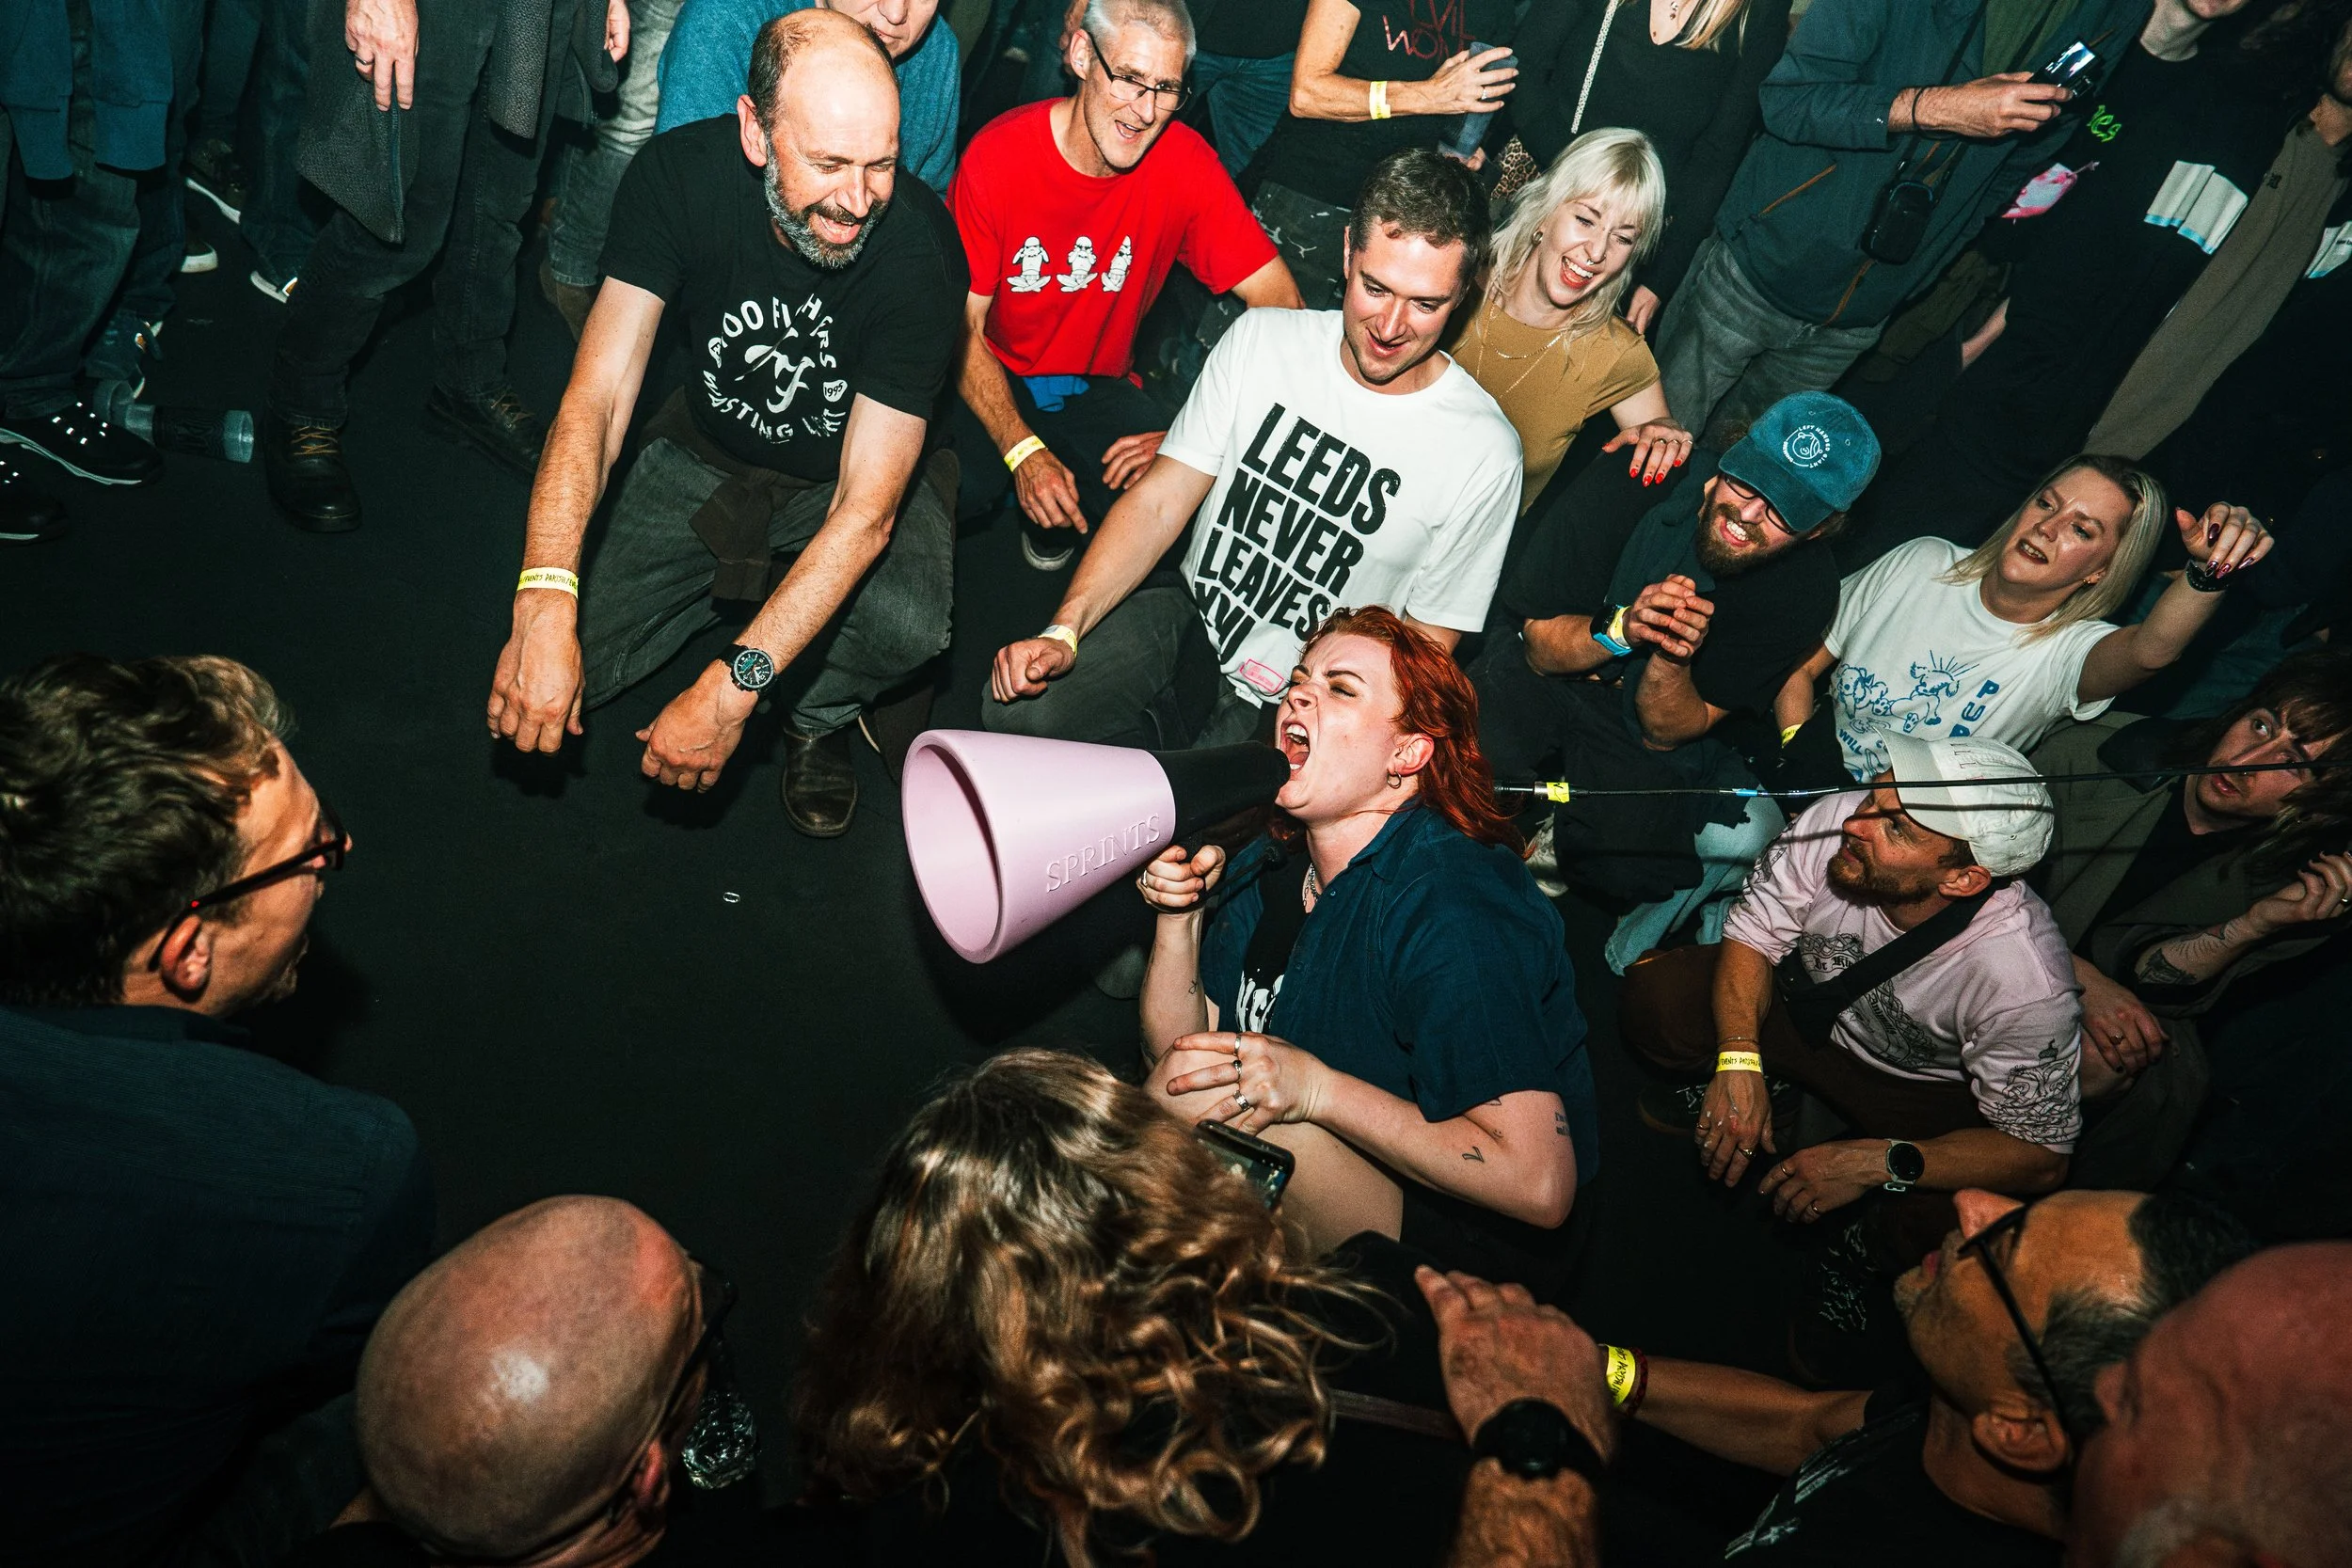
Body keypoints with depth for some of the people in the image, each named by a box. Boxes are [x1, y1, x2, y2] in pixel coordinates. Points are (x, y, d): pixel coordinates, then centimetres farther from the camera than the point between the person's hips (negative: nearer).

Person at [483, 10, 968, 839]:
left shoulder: (918, 246, -31)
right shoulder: (682, 173, -24)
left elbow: (866, 507, -32)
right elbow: (598, 394, -26)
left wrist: (730, 691, -39)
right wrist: (545, 602, -43)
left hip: (842, 475, -2)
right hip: (708, 451, 2)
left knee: (911, 622, -35)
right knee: (546, 683, -10)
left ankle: (819, 721, 2)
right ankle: (735, 576, 18)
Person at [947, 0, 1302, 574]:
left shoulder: (1185, 161, -14)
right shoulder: (998, 155, -18)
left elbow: (1280, 306, -15)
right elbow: (963, 327, -12)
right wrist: (1025, 451, -26)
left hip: (1097, 385, 2)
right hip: (992, 376, -2)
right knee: (968, 487, -31)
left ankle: (1054, 521, 8)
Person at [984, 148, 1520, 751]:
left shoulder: (1484, 454, -13)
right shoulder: (1261, 339, -4)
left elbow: (1424, 644, -5)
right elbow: (1158, 501, -4)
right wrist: (1063, 631, -18)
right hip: (1189, 614, 3)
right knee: (1017, 707, -21)